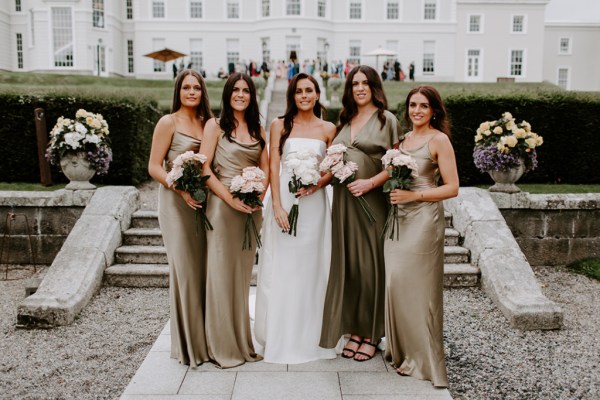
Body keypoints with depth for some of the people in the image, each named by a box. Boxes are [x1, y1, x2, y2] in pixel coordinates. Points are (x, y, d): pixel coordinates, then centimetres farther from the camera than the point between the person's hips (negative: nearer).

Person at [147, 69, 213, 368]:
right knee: (184, 270, -2)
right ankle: (188, 343, 12)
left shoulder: (207, 123, 12)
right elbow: (154, 167, -7)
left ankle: (205, 338, 22)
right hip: (176, 202, -5)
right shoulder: (168, 122, -3)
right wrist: (181, 189, -20)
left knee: (205, 269, 8)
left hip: (204, 202, 5)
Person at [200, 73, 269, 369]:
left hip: (252, 208, 5)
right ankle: (223, 346, 13)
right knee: (222, 272, 0)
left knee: (243, 272, 11)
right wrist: (231, 199, -14)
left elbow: (265, 167, 12)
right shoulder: (215, 125, -1)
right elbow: (204, 168, -8)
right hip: (222, 204, -5)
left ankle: (243, 340, 24)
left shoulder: (257, 129, 14)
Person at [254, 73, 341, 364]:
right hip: (283, 200, -1)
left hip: (314, 203, 1)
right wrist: (277, 205, -11)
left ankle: (310, 337, 20)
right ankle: (278, 338, 16)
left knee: (311, 268, 6)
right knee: (280, 269, 3)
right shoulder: (280, 125, 5)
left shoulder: (328, 129, 7)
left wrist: (317, 184, -12)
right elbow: (273, 167, -2)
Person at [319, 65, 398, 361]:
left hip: (372, 201, -5)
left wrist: (371, 182, -17)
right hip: (343, 201, 5)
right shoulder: (344, 121, 17)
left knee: (370, 265, 1)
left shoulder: (386, 119, 0)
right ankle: (355, 329, 20)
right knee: (347, 264, 7)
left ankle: (371, 335, 14)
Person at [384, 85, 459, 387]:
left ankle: (423, 358, 14)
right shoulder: (403, 138, 15)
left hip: (424, 218, -6)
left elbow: (452, 188, -9)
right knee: (395, 281, 6)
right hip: (399, 217, 6)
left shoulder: (439, 140, -4)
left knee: (418, 286, -3)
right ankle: (401, 350, 24)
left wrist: (414, 195, -17)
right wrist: (392, 192, 6)